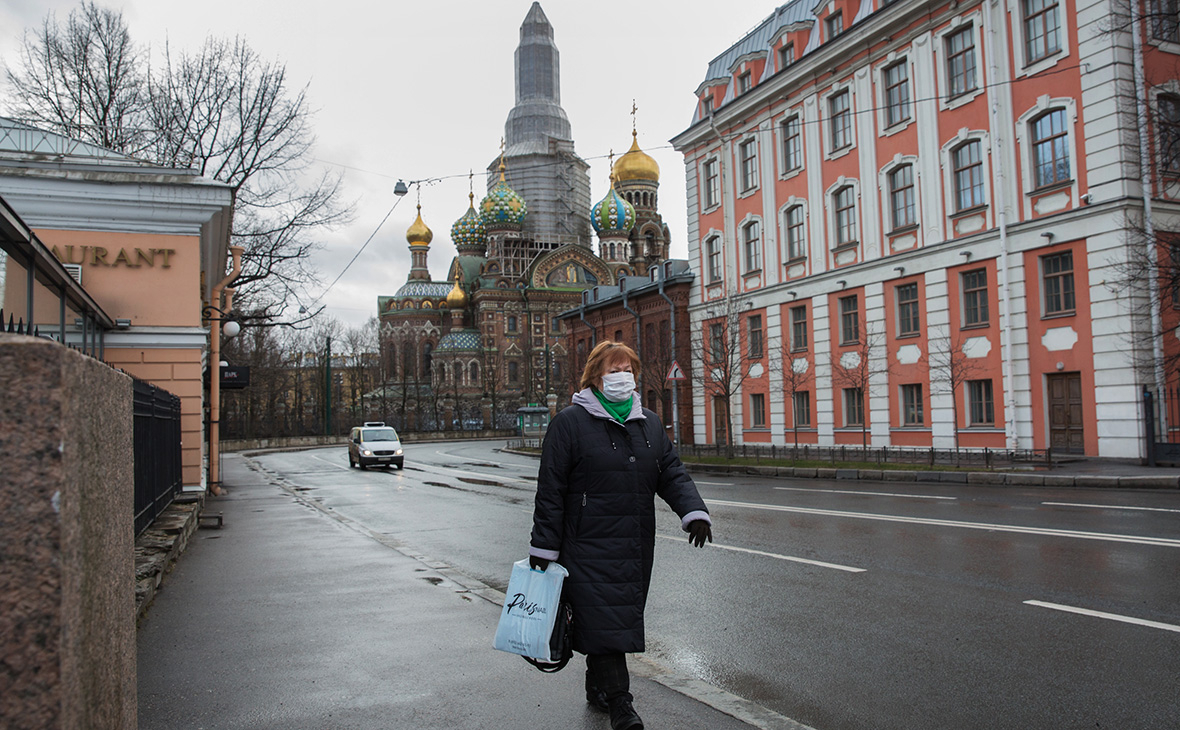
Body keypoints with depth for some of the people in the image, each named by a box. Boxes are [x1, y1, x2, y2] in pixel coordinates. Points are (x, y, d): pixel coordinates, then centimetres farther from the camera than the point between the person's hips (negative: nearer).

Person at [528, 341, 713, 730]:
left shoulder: (648, 423, 13)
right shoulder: (570, 422, -5)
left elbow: (672, 472, 10)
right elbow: (550, 489, -5)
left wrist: (694, 511, -9)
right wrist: (543, 546, -6)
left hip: (637, 546, 6)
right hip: (589, 542, -6)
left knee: (622, 616, 13)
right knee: (603, 618, -8)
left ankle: (597, 687, 31)